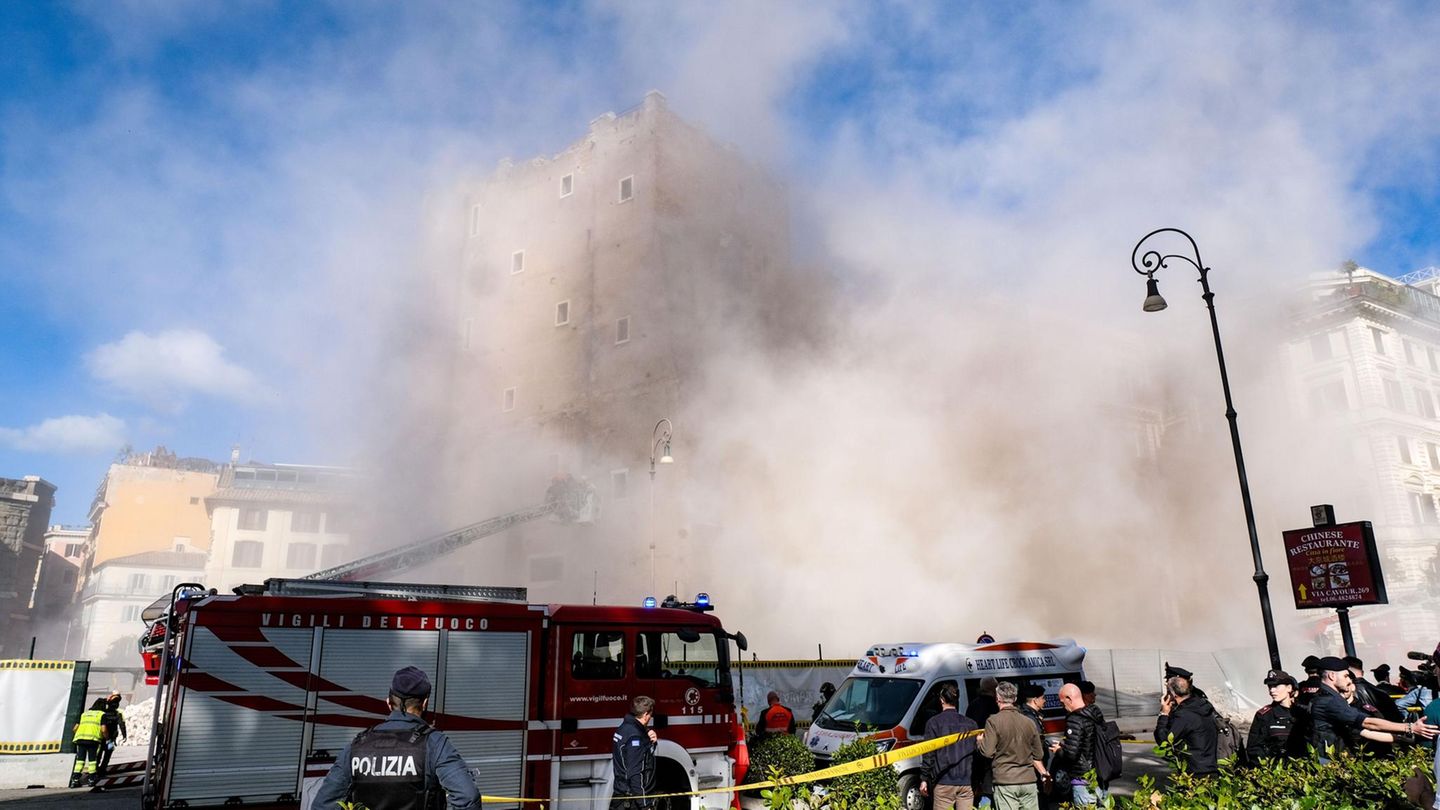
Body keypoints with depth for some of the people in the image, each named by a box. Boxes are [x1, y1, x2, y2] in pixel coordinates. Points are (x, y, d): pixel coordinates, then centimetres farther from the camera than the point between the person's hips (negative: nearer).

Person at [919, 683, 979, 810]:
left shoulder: (934, 722, -3)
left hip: (944, 782, -3)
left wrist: (924, 779, 2)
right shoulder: (971, 724, 8)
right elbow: (976, 753, 10)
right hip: (967, 783, 4)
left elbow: (928, 754, -5)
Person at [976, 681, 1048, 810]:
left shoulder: (993, 721, -8)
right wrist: (1044, 773, 30)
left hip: (1005, 781, -5)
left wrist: (980, 741, 8)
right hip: (1028, 781, 5)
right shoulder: (1029, 722, 8)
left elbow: (988, 752, -13)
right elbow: (1038, 756, 15)